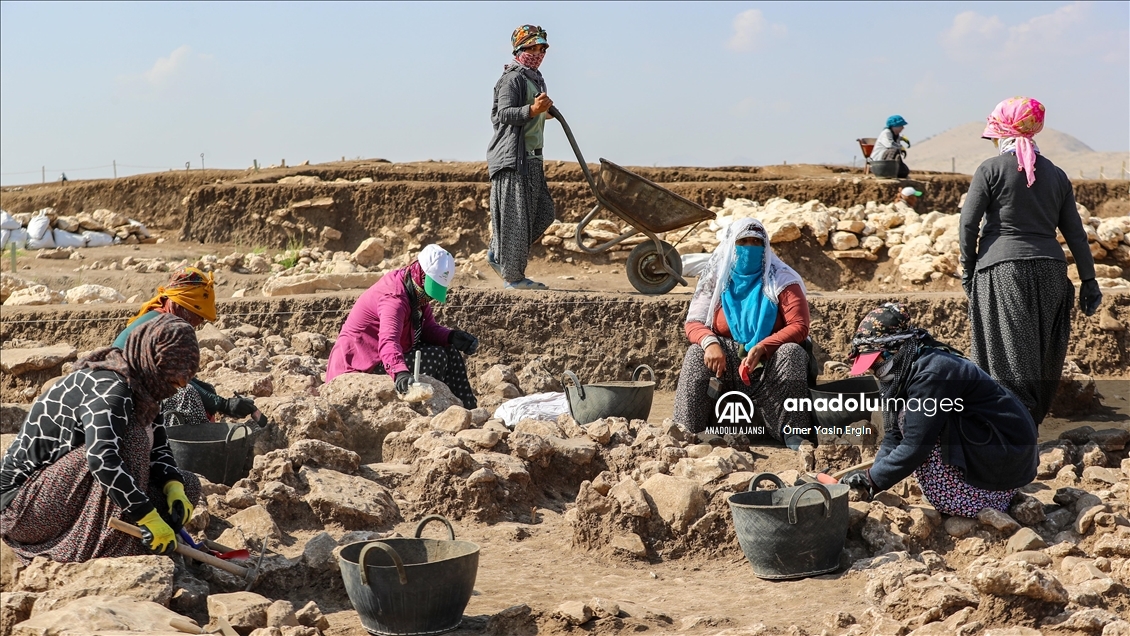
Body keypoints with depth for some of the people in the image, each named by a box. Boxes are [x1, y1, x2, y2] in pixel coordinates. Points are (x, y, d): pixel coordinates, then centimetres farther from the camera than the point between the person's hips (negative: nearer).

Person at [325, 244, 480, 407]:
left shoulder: (417, 292, 2)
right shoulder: (394, 297, -29)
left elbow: (429, 328, 5)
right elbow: (388, 341, -45)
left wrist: (452, 337, -16)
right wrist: (400, 373, -62)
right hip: (362, 366, -10)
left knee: (451, 353, 4)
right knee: (436, 357, -20)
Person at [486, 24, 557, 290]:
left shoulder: (536, 78, 21)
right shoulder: (512, 78, -10)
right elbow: (504, 114, -21)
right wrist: (533, 110, -33)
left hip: (531, 156, 10)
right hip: (513, 157, -10)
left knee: (543, 211, 8)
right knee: (515, 216, -8)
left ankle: (498, 253, 18)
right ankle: (513, 276, -4)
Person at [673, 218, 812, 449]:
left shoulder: (782, 280, -2)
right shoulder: (716, 279, 4)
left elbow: (799, 326, -12)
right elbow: (693, 322, -3)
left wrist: (761, 348, -29)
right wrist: (710, 342, -28)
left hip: (769, 363, -1)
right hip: (727, 360, 1)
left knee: (791, 352, -31)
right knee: (697, 353, -26)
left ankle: (793, 433, -34)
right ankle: (686, 430, -33)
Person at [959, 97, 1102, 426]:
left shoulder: (991, 169, -2)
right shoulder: (1055, 174, 11)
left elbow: (968, 224, -6)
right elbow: (1075, 232, 11)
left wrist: (968, 270, 5)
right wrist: (1088, 281, 15)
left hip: (1002, 270, -4)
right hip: (1050, 272, 5)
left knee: (1011, 356, -5)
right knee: (1043, 358, 13)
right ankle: (1035, 420, 20)